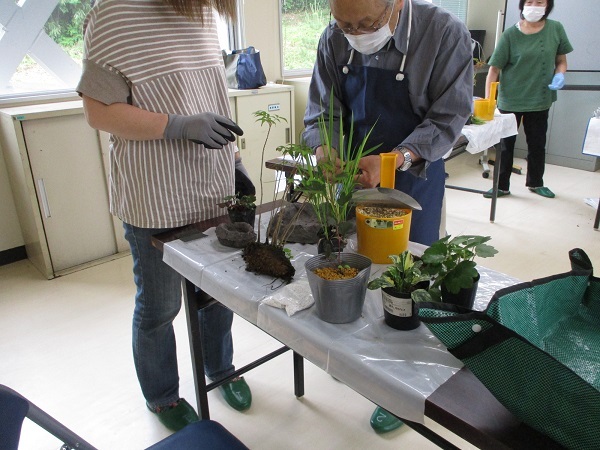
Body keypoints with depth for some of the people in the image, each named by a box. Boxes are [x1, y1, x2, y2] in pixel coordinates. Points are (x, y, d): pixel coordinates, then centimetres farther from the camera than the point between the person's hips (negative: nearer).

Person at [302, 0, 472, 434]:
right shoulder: (335, 40, -8)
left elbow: (448, 118, -17)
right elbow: (322, 111, -1)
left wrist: (395, 159, -30)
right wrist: (323, 150, -22)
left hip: (414, 176, -3)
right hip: (353, 171, 4)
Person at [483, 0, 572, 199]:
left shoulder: (555, 29, 0)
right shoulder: (510, 34, -8)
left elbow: (561, 60, 9)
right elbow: (495, 68, -11)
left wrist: (559, 75, -13)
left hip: (540, 99, 3)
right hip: (510, 100, -3)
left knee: (537, 143, 15)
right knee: (506, 144, 6)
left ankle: (535, 183, 34)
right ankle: (502, 186, 18)